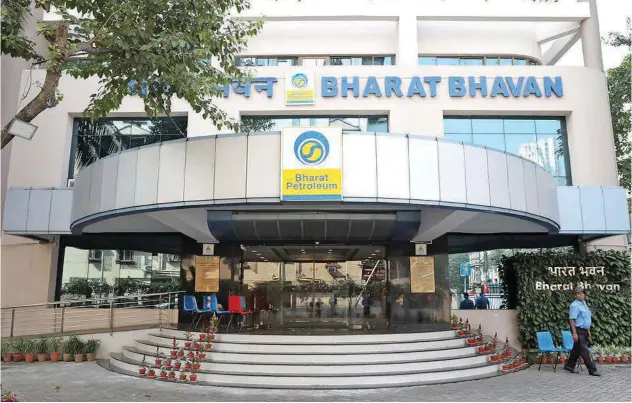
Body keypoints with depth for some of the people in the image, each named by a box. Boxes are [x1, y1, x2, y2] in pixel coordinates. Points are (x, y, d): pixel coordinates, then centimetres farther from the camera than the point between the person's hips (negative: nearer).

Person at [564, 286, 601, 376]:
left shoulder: (584, 304, 14)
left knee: (577, 349, 15)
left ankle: (569, 366, 24)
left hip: (584, 331, 9)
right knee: (585, 351, -7)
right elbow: (571, 319, -20)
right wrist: (574, 333, -24)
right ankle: (592, 370, -3)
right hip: (578, 330, -9)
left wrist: (588, 331, 21)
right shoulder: (575, 305, -15)